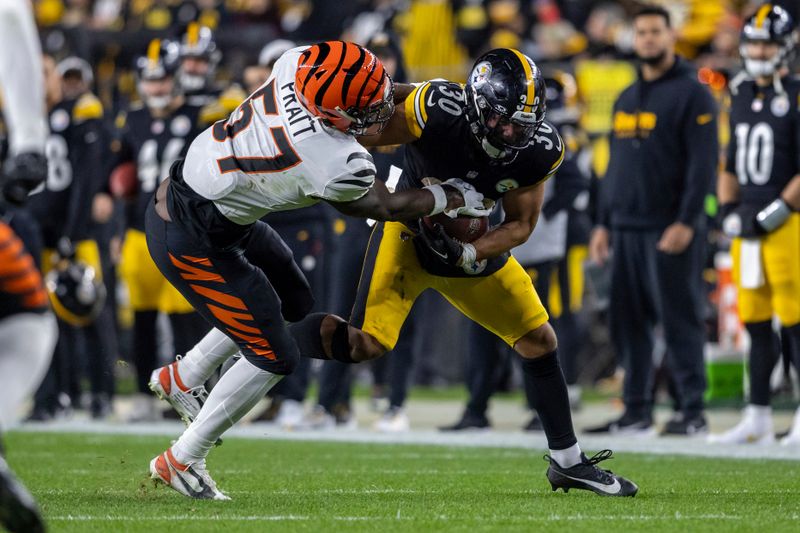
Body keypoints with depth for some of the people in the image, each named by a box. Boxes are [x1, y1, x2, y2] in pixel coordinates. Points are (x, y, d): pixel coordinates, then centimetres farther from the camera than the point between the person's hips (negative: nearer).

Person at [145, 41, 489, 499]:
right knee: (274, 357, 2)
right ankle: (182, 461, 15)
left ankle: (182, 378, 38)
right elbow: (386, 207, -7)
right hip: (191, 242, -8)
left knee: (295, 304, 24)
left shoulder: (295, 64, -16)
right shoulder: (337, 165, -31)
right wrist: (455, 198, 7)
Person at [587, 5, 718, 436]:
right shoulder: (626, 99, 18)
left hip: (671, 231, -7)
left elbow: (703, 163, -11)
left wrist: (686, 222, -18)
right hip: (627, 230, 7)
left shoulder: (691, 94, -5)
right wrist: (604, 223, 16)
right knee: (628, 321, 7)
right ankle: (636, 411, 13)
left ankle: (693, 412, -4)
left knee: (679, 320, -7)